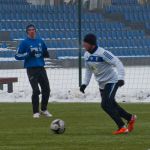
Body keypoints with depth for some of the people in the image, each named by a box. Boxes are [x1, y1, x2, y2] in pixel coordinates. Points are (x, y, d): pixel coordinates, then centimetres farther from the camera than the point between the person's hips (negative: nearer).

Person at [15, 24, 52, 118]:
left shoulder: (40, 41, 11)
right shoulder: (25, 43, -3)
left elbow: (45, 53, 23)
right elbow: (17, 56, -5)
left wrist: (46, 54, 0)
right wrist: (28, 54, -18)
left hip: (41, 68, 5)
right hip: (31, 69, -5)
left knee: (46, 89, 4)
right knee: (36, 91, -11)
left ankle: (44, 109, 21)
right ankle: (36, 112, 0)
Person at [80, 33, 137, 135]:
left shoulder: (102, 53, -23)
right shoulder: (87, 55, 1)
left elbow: (118, 63, -24)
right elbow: (88, 70, 16)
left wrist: (121, 78, -33)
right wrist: (85, 83, 9)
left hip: (112, 82, -8)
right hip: (102, 84, 8)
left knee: (105, 104, -20)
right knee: (111, 105, 12)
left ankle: (122, 127, -12)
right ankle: (130, 118, 35)